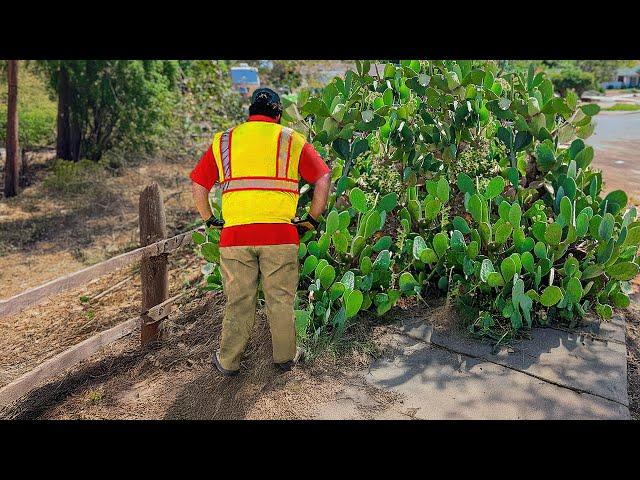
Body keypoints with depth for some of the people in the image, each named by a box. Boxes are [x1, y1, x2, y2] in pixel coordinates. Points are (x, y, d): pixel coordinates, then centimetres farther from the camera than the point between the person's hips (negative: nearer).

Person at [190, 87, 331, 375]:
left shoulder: (223, 141, 13)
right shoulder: (292, 141, 8)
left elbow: (198, 185, 11)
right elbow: (323, 179, 1)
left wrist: (209, 219, 21)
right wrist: (311, 220, 8)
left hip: (235, 234, 1)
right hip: (280, 234, -1)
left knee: (238, 301, 13)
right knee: (281, 299, 13)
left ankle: (228, 361, 25)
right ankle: (285, 357, 26)